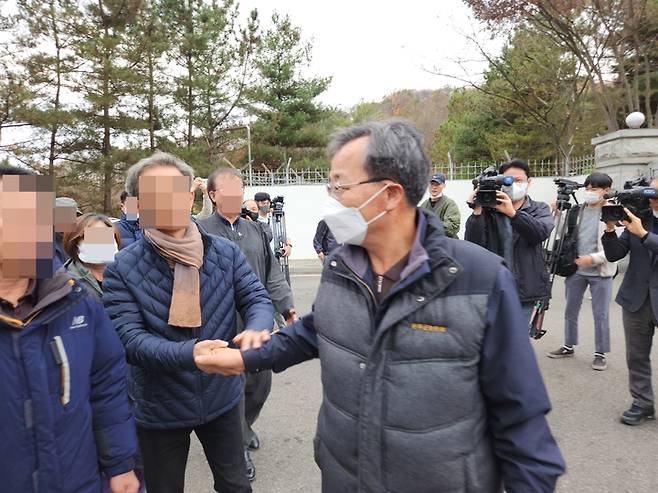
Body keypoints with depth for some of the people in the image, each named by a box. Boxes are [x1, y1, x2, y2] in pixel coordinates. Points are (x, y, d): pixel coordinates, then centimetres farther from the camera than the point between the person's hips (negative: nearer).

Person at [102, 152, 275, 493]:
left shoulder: (226, 253, -7)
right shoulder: (122, 268, -13)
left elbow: (257, 299, -8)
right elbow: (129, 339, -20)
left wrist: (256, 331, -33)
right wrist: (188, 353, -38)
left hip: (221, 398, 2)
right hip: (160, 409, -1)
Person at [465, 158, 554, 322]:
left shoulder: (539, 209, 9)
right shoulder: (489, 209, 4)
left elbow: (542, 232, -14)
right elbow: (473, 244, -8)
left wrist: (512, 213, -25)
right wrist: (477, 212, -18)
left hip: (525, 289, 1)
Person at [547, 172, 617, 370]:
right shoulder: (576, 211, 6)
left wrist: (593, 258, -21)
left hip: (600, 273, -4)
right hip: (576, 270, 4)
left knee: (601, 315, 4)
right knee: (570, 311, 13)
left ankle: (600, 354, 18)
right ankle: (568, 346, 29)